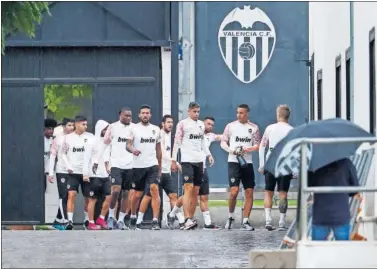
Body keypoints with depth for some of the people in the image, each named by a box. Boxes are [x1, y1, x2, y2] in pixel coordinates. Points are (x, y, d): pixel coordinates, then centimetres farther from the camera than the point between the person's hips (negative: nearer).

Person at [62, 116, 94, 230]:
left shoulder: (90, 137, 1)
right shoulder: (68, 137, 3)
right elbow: (64, 153, 10)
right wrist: (68, 165, -4)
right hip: (73, 172, -1)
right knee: (72, 195, -12)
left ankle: (87, 220, 20)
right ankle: (70, 221, -14)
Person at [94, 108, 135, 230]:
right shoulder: (113, 127, 1)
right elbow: (105, 144, 6)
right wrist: (96, 161, 4)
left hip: (130, 165, 3)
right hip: (116, 164, -3)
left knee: (126, 193, 4)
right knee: (116, 190, -16)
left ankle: (121, 220, 12)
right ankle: (111, 216, 2)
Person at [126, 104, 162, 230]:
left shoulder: (156, 129, 10)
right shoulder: (134, 128, 1)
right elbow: (128, 145, -5)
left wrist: (159, 167, 17)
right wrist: (133, 150, -28)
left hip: (152, 165, 1)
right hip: (138, 166, -1)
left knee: (155, 190, -17)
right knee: (137, 194, 9)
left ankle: (155, 221, -20)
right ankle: (133, 217, 32)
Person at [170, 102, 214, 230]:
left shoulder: (201, 124, 15)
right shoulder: (182, 124, -2)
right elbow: (177, 142, -4)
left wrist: (208, 154, 11)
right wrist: (174, 160, -8)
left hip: (199, 160, 6)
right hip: (187, 160, -6)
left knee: (196, 191, 5)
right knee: (188, 188, -16)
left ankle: (190, 219, 11)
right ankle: (188, 220, -22)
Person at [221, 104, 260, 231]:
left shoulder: (254, 128, 7)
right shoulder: (231, 126, 4)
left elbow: (258, 145, 6)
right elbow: (223, 142, 6)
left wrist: (248, 149, -13)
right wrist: (231, 150, -14)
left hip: (247, 162, 2)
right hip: (233, 162, -2)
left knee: (249, 192, -1)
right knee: (234, 190, -13)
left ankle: (245, 222, 6)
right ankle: (230, 217, 8)